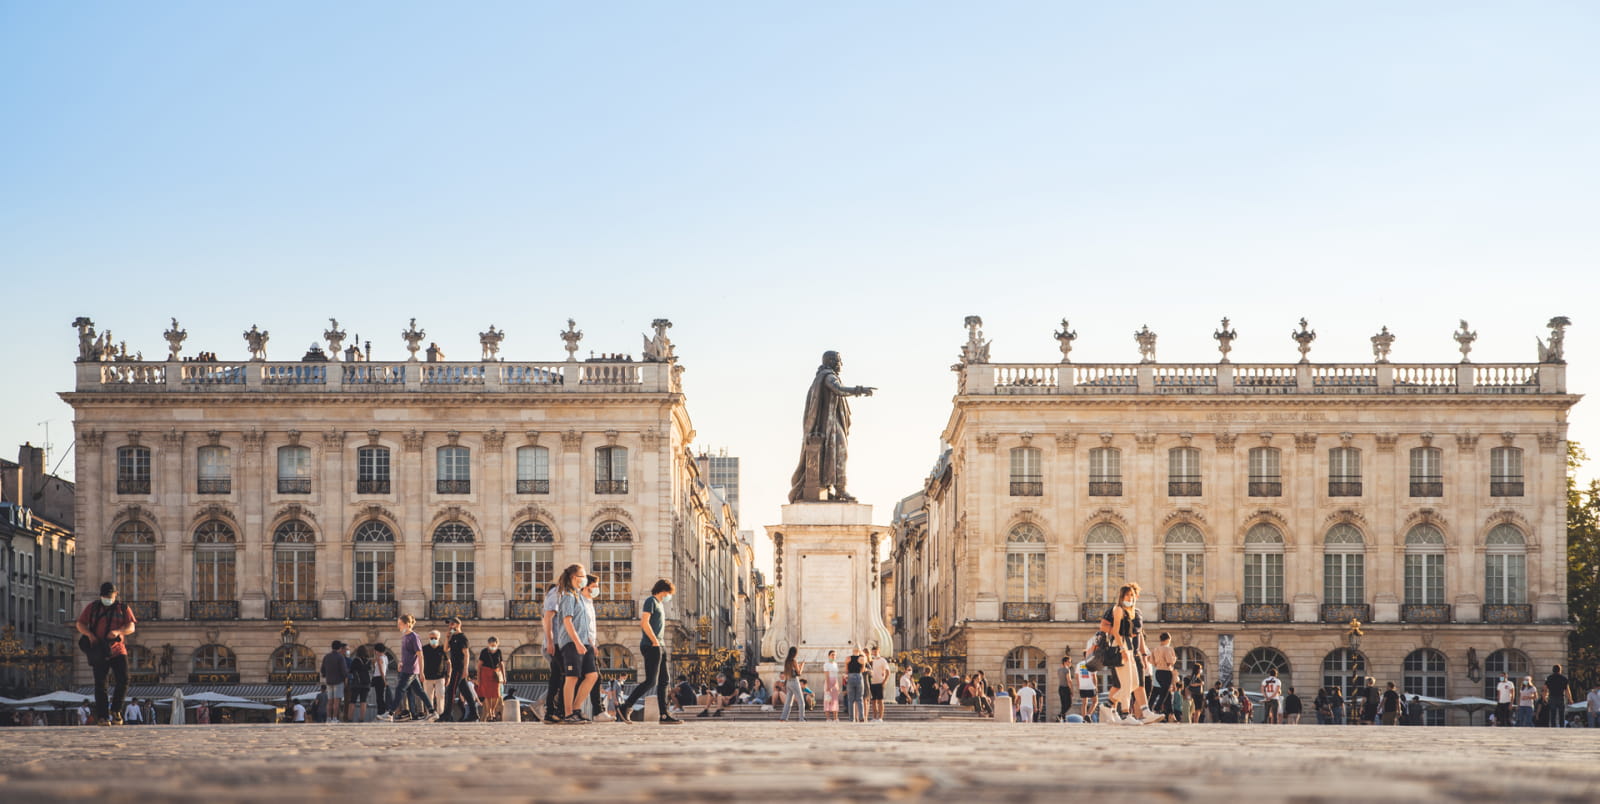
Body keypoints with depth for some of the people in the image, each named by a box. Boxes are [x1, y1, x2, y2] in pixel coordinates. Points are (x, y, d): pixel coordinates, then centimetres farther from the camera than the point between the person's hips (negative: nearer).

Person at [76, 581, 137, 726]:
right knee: (100, 684, -2)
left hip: (117, 650, 0)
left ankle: (115, 709, 11)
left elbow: (131, 627, -2)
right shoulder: (92, 608, 10)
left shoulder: (123, 609, 8)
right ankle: (102, 716, 0)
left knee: (123, 680, -10)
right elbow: (80, 624, 8)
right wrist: (90, 635, -11)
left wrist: (118, 631, -22)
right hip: (99, 652, 0)